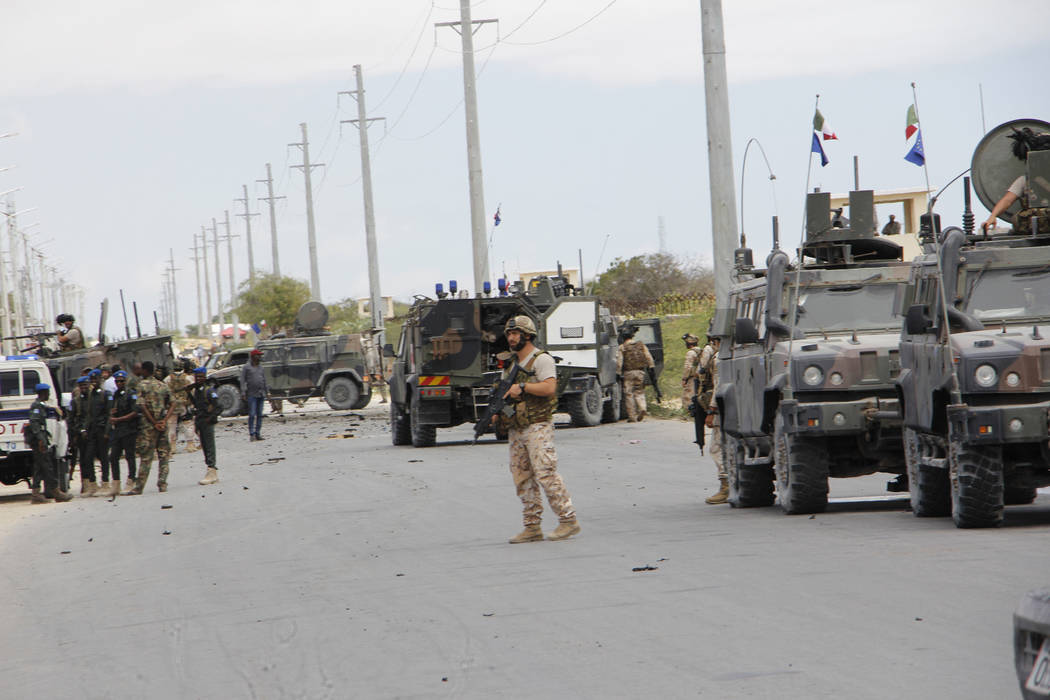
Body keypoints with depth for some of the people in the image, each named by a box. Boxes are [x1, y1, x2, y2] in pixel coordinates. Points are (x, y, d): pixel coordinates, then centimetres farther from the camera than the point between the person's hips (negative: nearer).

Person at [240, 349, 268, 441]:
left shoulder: (261, 368, 16)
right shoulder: (246, 368, 0)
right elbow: (242, 381, -4)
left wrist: (267, 392, 13)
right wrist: (243, 393, -12)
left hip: (261, 395, 5)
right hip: (252, 394, -5)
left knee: (259, 415, 5)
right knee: (252, 415, -11)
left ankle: (257, 433, 9)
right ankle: (251, 434, -9)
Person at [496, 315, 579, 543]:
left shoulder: (541, 359, -5)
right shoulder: (511, 364, 20)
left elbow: (549, 388, -18)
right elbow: (507, 394, 24)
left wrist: (523, 387, -20)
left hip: (538, 427, -8)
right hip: (516, 429, 8)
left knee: (545, 473, -14)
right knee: (522, 478, 6)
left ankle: (568, 520, -9)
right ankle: (532, 527, 9)